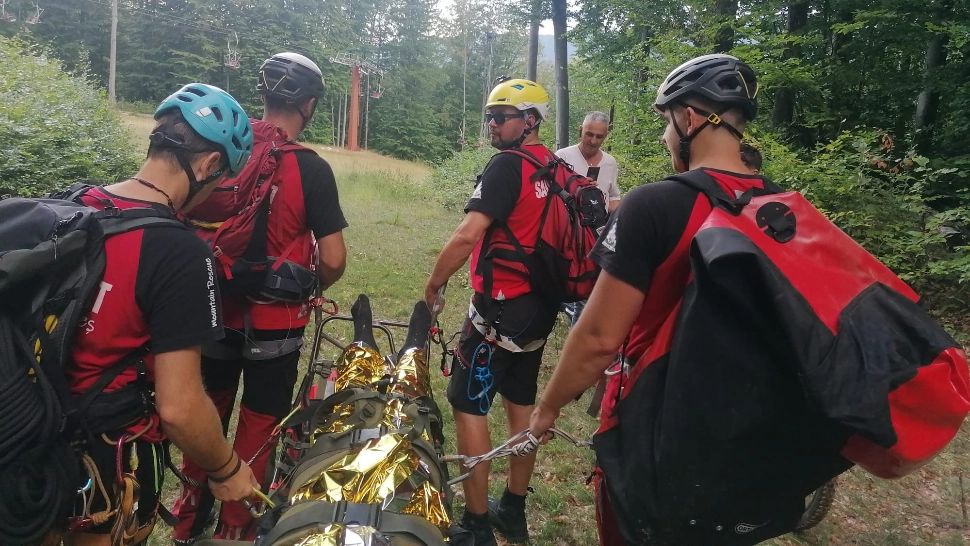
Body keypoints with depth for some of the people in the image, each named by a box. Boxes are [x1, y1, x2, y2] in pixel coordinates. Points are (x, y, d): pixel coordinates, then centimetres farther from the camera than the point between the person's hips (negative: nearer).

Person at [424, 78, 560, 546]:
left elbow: (467, 235, -25)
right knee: (522, 406, 15)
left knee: (468, 407, 2)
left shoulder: (507, 165, -15)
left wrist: (433, 285, -12)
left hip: (500, 307, -8)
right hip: (540, 307, 8)